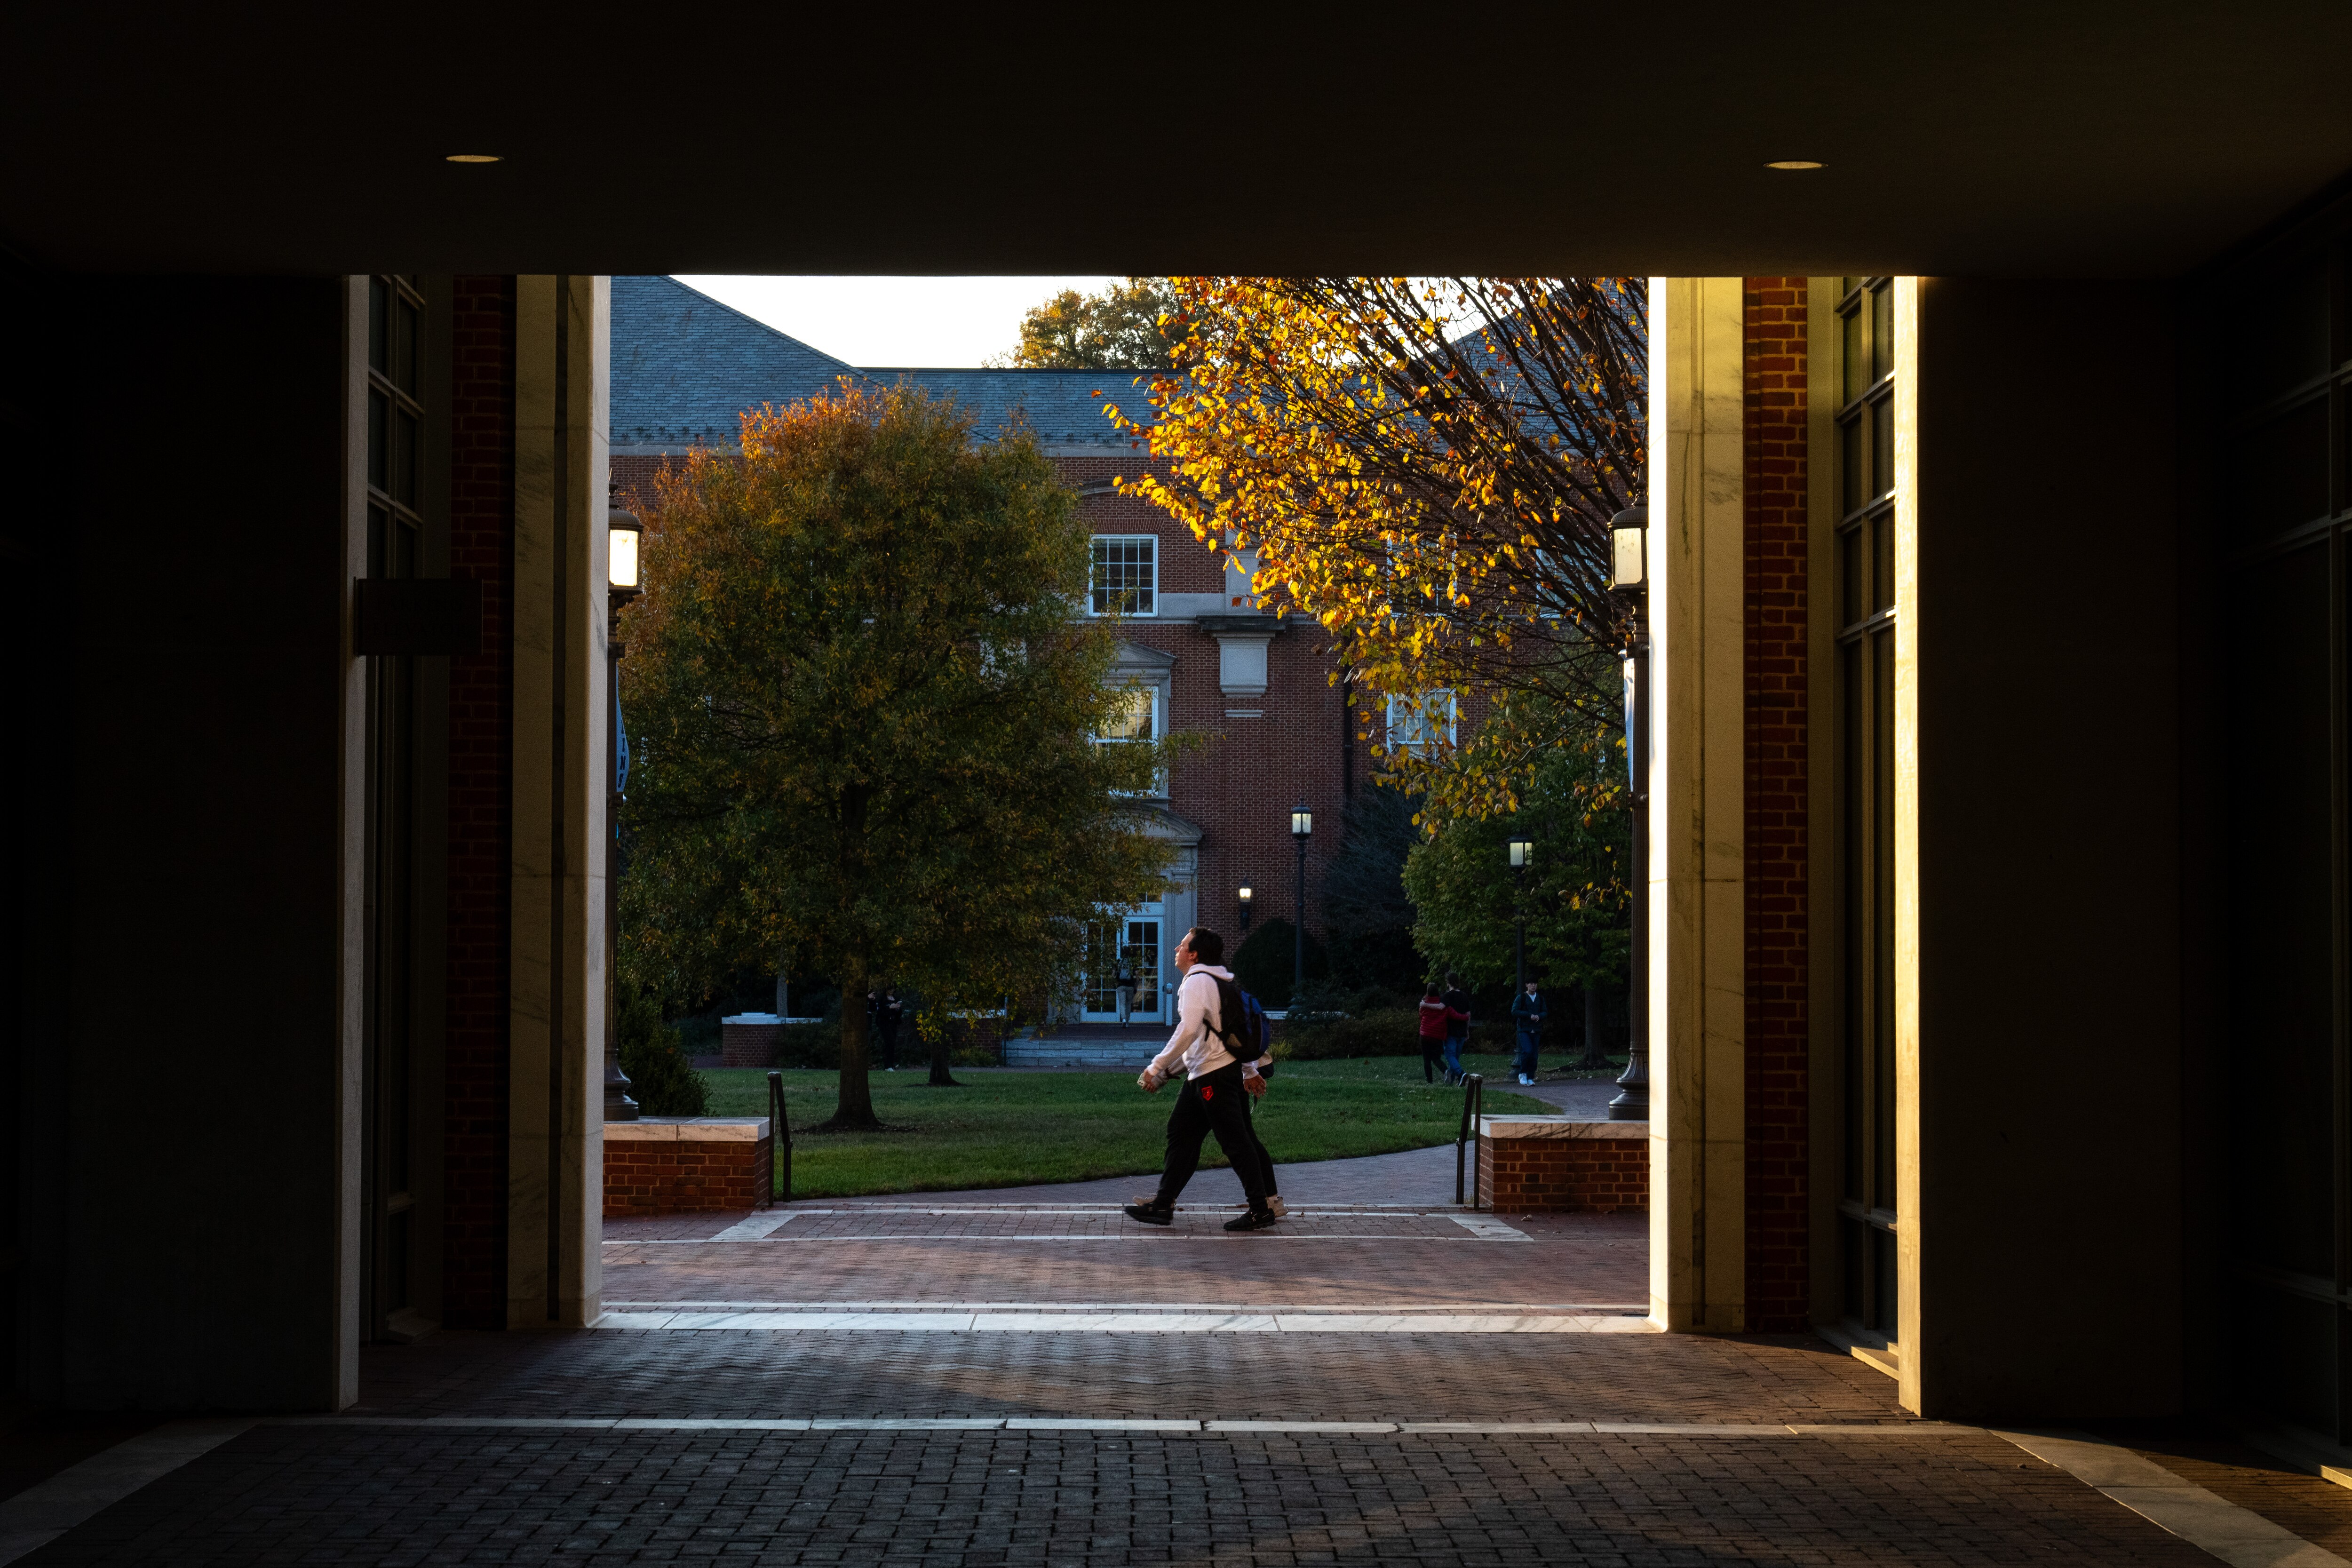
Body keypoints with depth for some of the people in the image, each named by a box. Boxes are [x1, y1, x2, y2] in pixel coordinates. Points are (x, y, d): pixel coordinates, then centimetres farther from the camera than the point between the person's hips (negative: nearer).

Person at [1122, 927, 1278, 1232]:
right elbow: (1242, 1027, 22)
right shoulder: (1223, 983, 17)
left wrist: (1157, 1067, -22)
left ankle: (1261, 1210, -2)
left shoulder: (1197, 981, -14)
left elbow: (1188, 1030, -25)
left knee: (1235, 1142, -6)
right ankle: (1163, 1205, 15)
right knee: (1181, 1133, 12)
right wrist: (1250, 1071, 28)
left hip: (1214, 1075, -10)